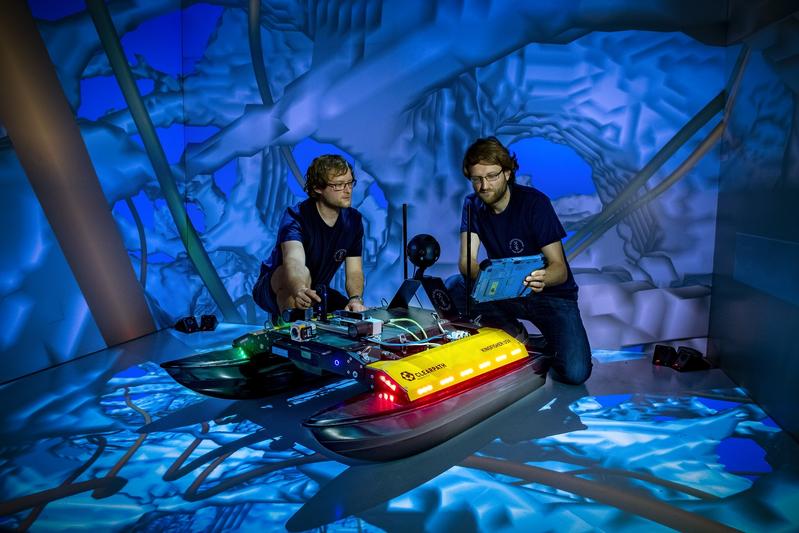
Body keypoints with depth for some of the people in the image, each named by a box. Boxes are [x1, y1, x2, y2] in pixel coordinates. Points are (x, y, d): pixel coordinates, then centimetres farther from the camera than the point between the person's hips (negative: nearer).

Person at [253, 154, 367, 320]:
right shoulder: (295, 216, -26)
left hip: (316, 291, 6)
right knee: (302, 274, -37)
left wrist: (356, 299, -30)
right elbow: (293, 261, -45)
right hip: (275, 288, -6)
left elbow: (354, 272, -9)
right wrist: (300, 291, -67)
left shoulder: (353, 220, -8)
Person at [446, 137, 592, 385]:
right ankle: (515, 335, -4)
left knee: (574, 372, -24)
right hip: (506, 291, 4)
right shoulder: (473, 205, -4)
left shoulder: (534, 202, -17)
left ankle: (550, 347, 11)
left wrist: (543, 279, -44)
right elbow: (466, 260, -13)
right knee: (453, 288, -23)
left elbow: (560, 268, -19)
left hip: (552, 294, -4)